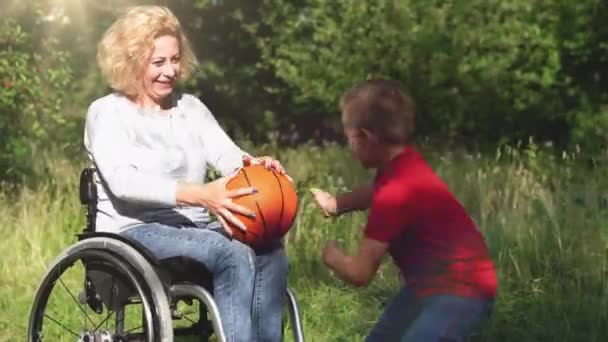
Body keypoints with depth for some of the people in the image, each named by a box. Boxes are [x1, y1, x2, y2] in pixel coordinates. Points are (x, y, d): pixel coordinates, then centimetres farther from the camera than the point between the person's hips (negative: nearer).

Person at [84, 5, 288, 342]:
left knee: (269, 253, -27)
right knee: (234, 255, -33)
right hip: (134, 232, -5)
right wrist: (200, 195, -34)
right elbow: (123, 181, -19)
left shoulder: (191, 107, 17)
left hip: (194, 229, 5)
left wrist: (255, 165, -24)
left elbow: (228, 156, 3)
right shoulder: (107, 112, -1)